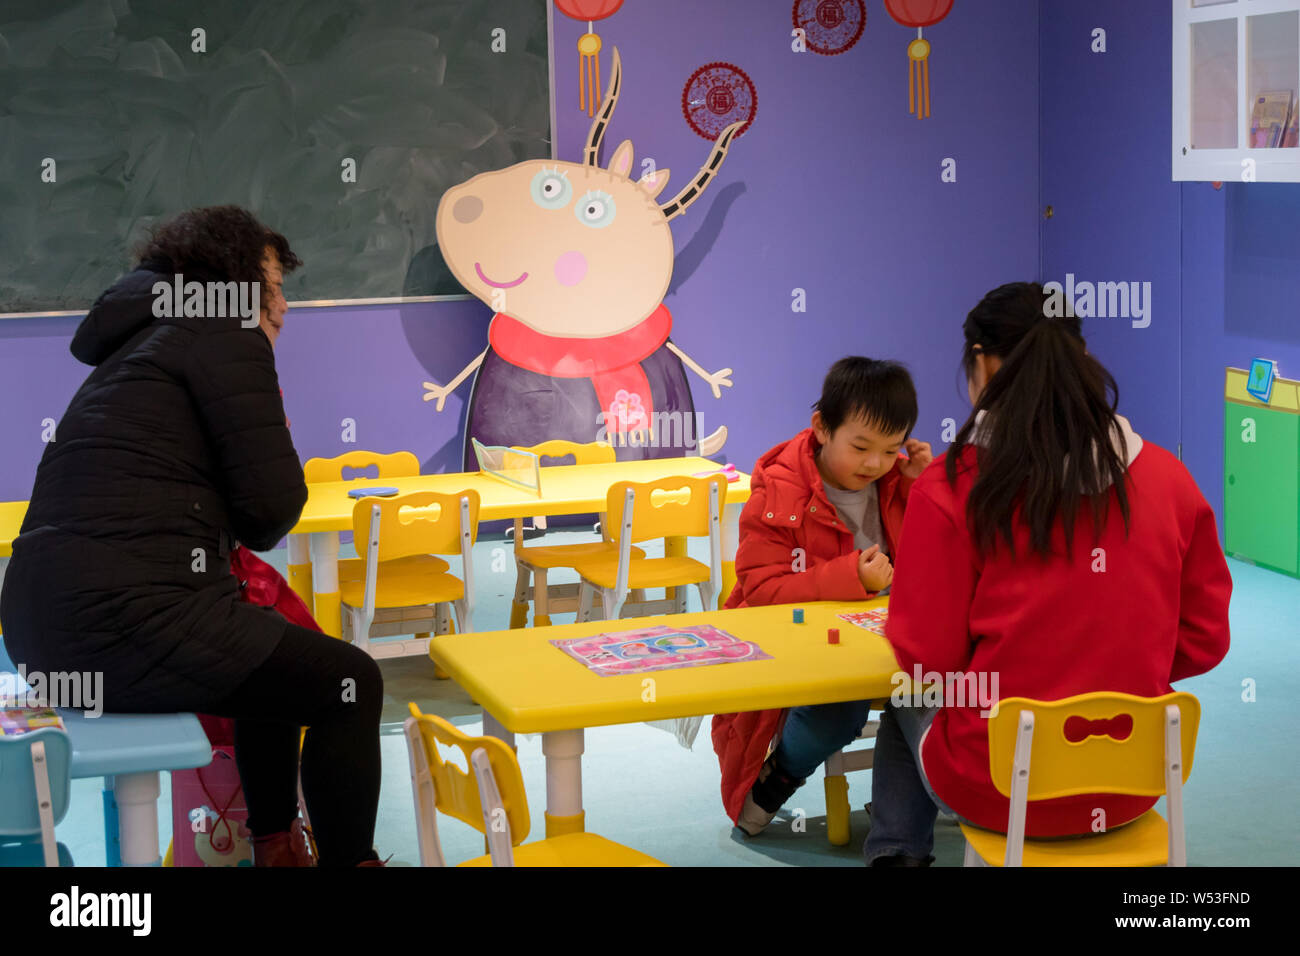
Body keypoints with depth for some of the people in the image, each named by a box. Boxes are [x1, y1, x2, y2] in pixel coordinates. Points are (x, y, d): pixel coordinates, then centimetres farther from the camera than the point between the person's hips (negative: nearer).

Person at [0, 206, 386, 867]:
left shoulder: (138, 347, 26)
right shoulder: (225, 337, -2)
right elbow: (272, 505, -9)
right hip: (124, 620, -10)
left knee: (279, 657, 29)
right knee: (351, 685, 0)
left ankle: (277, 848, 34)